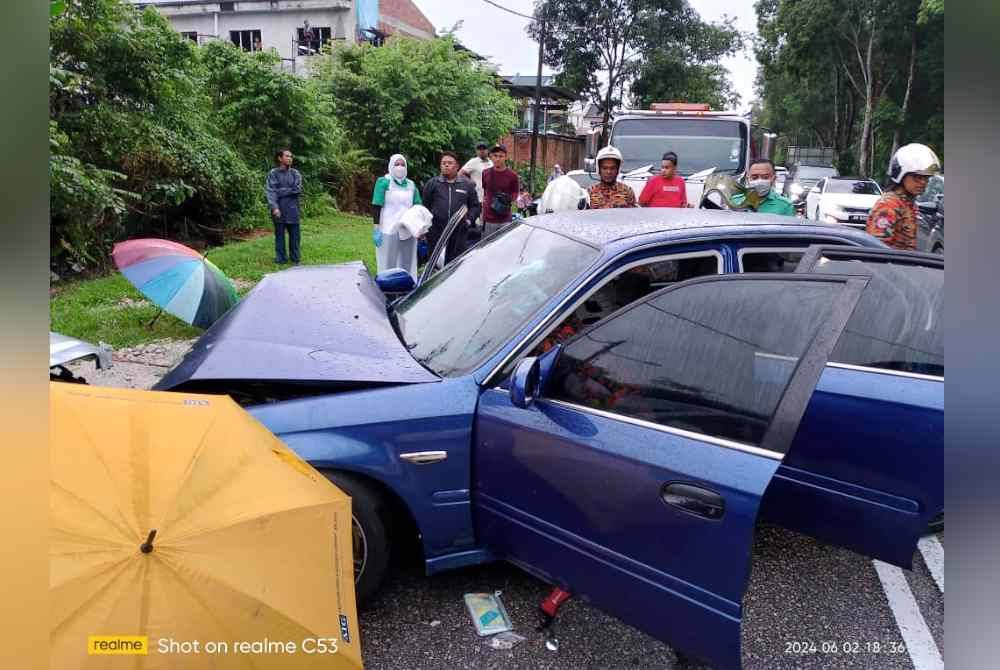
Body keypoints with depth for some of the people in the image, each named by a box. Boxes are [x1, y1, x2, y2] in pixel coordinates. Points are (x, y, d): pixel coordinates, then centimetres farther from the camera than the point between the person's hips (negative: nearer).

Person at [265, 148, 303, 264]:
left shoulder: (295, 173, 8)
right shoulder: (273, 174, 1)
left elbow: (297, 189, -3)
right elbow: (270, 192, -7)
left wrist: (281, 192, -7)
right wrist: (274, 207, -18)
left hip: (292, 209, 2)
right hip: (279, 209, -2)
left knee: (294, 234, 4)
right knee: (279, 234, 3)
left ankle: (295, 258, 14)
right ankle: (280, 259, 11)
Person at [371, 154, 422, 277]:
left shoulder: (411, 185, 13)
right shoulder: (384, 182, -1)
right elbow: (376, 207, -5)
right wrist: (376, 229, -12)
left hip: (408, 232, 5)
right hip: (389, 231, -5)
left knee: (407, 265, 9)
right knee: (388, 265, -2)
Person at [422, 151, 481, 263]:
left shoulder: (467, 185, 12)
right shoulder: (432, 184, 11)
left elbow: (475, 206, 14)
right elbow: (425, 206, 12)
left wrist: (469, 219, -1)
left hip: (459, 233, 0)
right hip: (436, 233, 0)